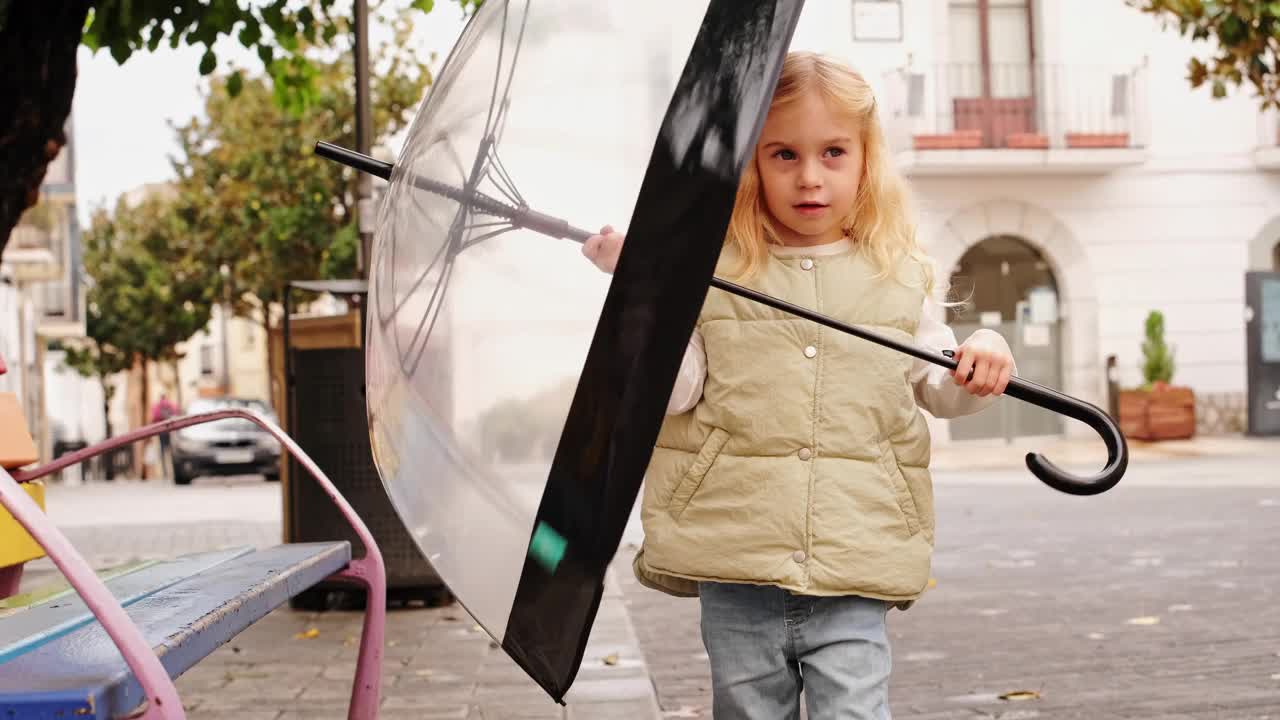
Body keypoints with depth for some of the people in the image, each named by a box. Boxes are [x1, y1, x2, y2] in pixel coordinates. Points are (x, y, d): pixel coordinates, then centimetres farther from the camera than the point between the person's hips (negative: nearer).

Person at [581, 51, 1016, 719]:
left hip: (853, 569, 0)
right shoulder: (714, 273, 1)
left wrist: (981, 363, -5)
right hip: (736, 575, 0)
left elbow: (937, 386, 17)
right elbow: (675, 390, -4)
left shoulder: (901, 276, 7)